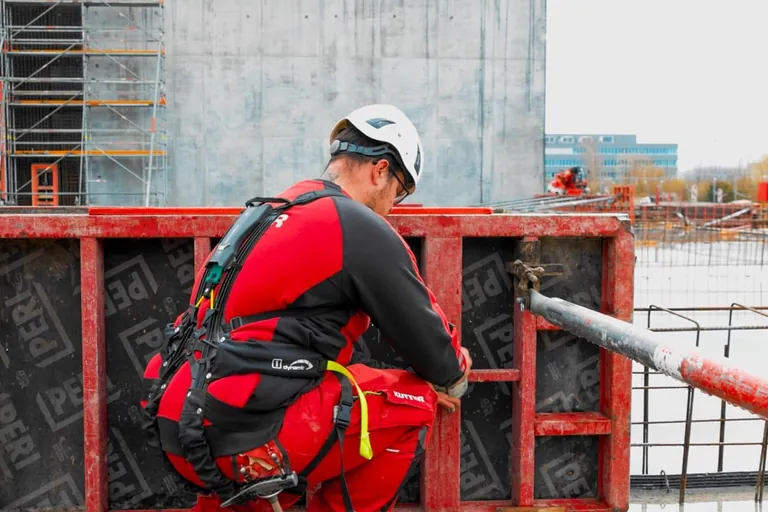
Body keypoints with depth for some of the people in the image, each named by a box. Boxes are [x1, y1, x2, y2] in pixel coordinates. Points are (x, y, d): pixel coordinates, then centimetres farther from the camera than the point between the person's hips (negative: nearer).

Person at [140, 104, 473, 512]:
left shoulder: (272, 212, 20)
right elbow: (421, 329, 3)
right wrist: (454, 379, 26)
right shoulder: (362, 228, -6)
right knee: (414, 402, 7)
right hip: (245, 436, -8)